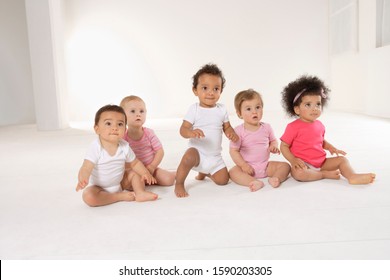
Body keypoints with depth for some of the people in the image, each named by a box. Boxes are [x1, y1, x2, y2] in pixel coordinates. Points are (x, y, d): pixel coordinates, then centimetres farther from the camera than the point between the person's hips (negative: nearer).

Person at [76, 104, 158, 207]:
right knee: (88, 197, -31)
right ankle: (120, 196, -20)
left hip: (119, 184, 4)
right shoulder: (95, 148, -25)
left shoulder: (124, 147, -11)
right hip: (99, 187, -4)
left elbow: (135, 163, 2)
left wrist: (145, 173, -17)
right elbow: (86, 168, -33)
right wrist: (82, 180, -56)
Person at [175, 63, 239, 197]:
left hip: (215, 156, 5)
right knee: (188, 157, -37)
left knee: (223, 180, 0)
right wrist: (191, 133, -40)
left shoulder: (221, 109, 0)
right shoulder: (194, 109, -11)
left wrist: (232, 134, -17)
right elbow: (183, 129, -17)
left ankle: (205, 172, 32)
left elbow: (227, 127, 7)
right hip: (197, 151, -4)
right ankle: (179, 185, -14)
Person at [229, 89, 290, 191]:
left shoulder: (267, 127, 2)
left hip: (266, 165, 4)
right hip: (248, 167, -3)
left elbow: (273, 140, 17)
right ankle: (254, 182, -46)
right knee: (233, 172, -30)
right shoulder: (238, 131, -9)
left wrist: (274, 146, -8)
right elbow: (233, 151, -8)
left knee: (285, 165, -11)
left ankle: (276, 178, -33)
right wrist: (243, 165, -17)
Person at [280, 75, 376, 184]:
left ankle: (353, 176, -26)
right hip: (303, 164, -6)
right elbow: (284, 146, -10)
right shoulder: (293, 127, -12)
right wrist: (293, 160, -23)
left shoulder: (319, 125, 8)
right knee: (298, 172, -36)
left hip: (321, 162, 7)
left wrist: (330, 147, 5)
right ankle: (325, 174, -20)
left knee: (342, 159, -3)